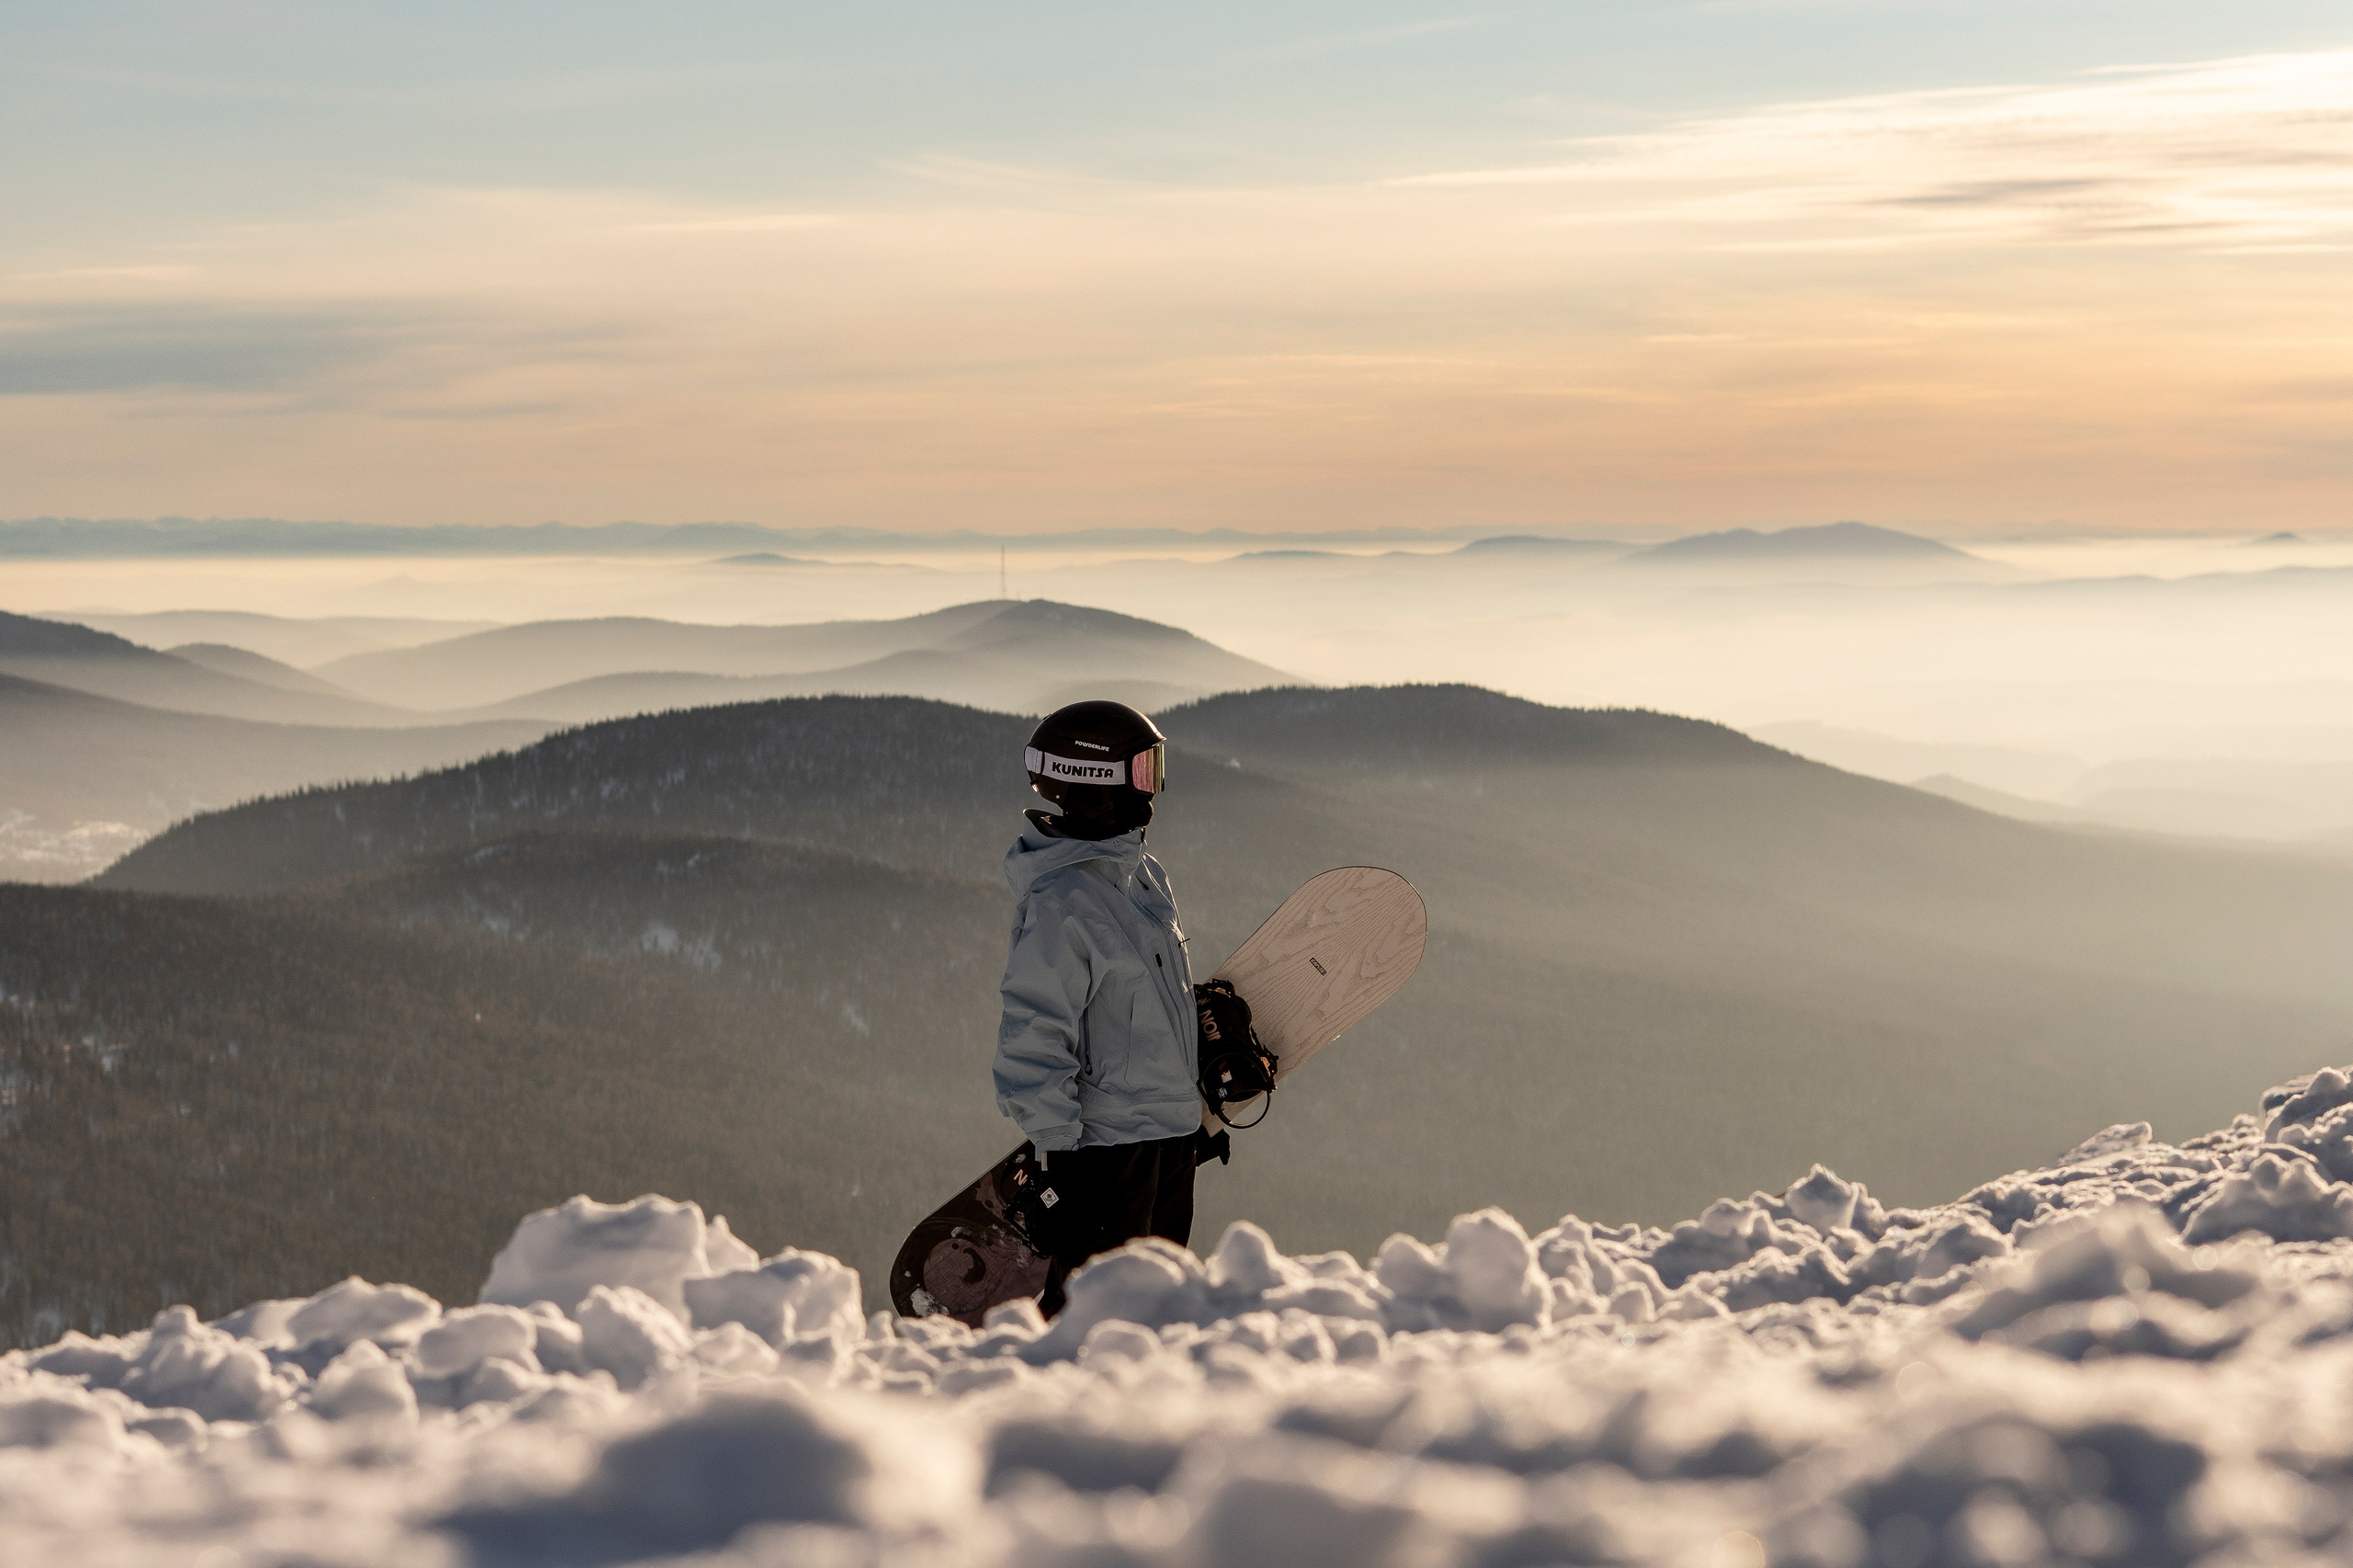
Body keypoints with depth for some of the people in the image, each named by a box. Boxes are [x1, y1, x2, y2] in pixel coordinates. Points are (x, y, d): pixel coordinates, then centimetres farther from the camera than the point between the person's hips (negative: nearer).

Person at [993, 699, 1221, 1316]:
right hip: (1105, 1143, -9)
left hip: (1171, 1134, 9)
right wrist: (1057, 1157, -20)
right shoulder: (1060, 902, -20)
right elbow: (1034, 1042, -20)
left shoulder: (1144, 877, 10)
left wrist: (1195, 1114, 24)